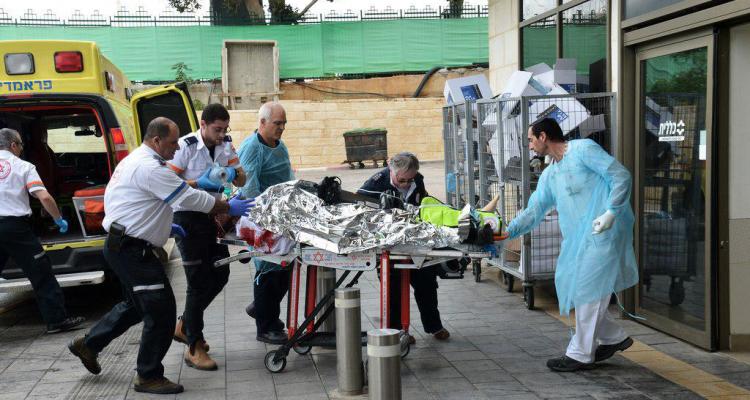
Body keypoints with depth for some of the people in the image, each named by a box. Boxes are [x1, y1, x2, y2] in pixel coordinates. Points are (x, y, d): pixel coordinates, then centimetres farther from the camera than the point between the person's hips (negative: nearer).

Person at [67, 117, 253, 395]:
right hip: (132, 250, -11)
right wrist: (229, 208, -10)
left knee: (136, 305, 24)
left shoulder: (135, 161, 15)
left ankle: (88, 344, 34)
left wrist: (164, 226, 18)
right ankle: (149, 377, 5)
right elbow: (191, 199, -20)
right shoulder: (150, 168, -20)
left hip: (121, 245, 11)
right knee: (161, 310, -6)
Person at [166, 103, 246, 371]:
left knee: (220, 274, 12)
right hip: (187, 218, -7)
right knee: (199, 280, -7)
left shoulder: (226, 145, 6)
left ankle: (184, 325, 30)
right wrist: (200, 183, -29)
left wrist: (234, 173, -15)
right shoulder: (186, 146, -14)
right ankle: (194, 347, 2)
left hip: (211, 217, 7)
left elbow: (241, 181, 8)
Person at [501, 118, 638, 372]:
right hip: (577, 237, 9)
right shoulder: (549, 175, 19)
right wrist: (507, 232, 5)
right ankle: (613, 338, 23)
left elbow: (621, 175, -10)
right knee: (570, 286, 9)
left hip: (602, 231, -9)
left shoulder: (583, 149, -5)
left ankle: (581, 354, 4)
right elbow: (534, 211, 17)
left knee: (588, 289, -5)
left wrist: (611, 212, -19)